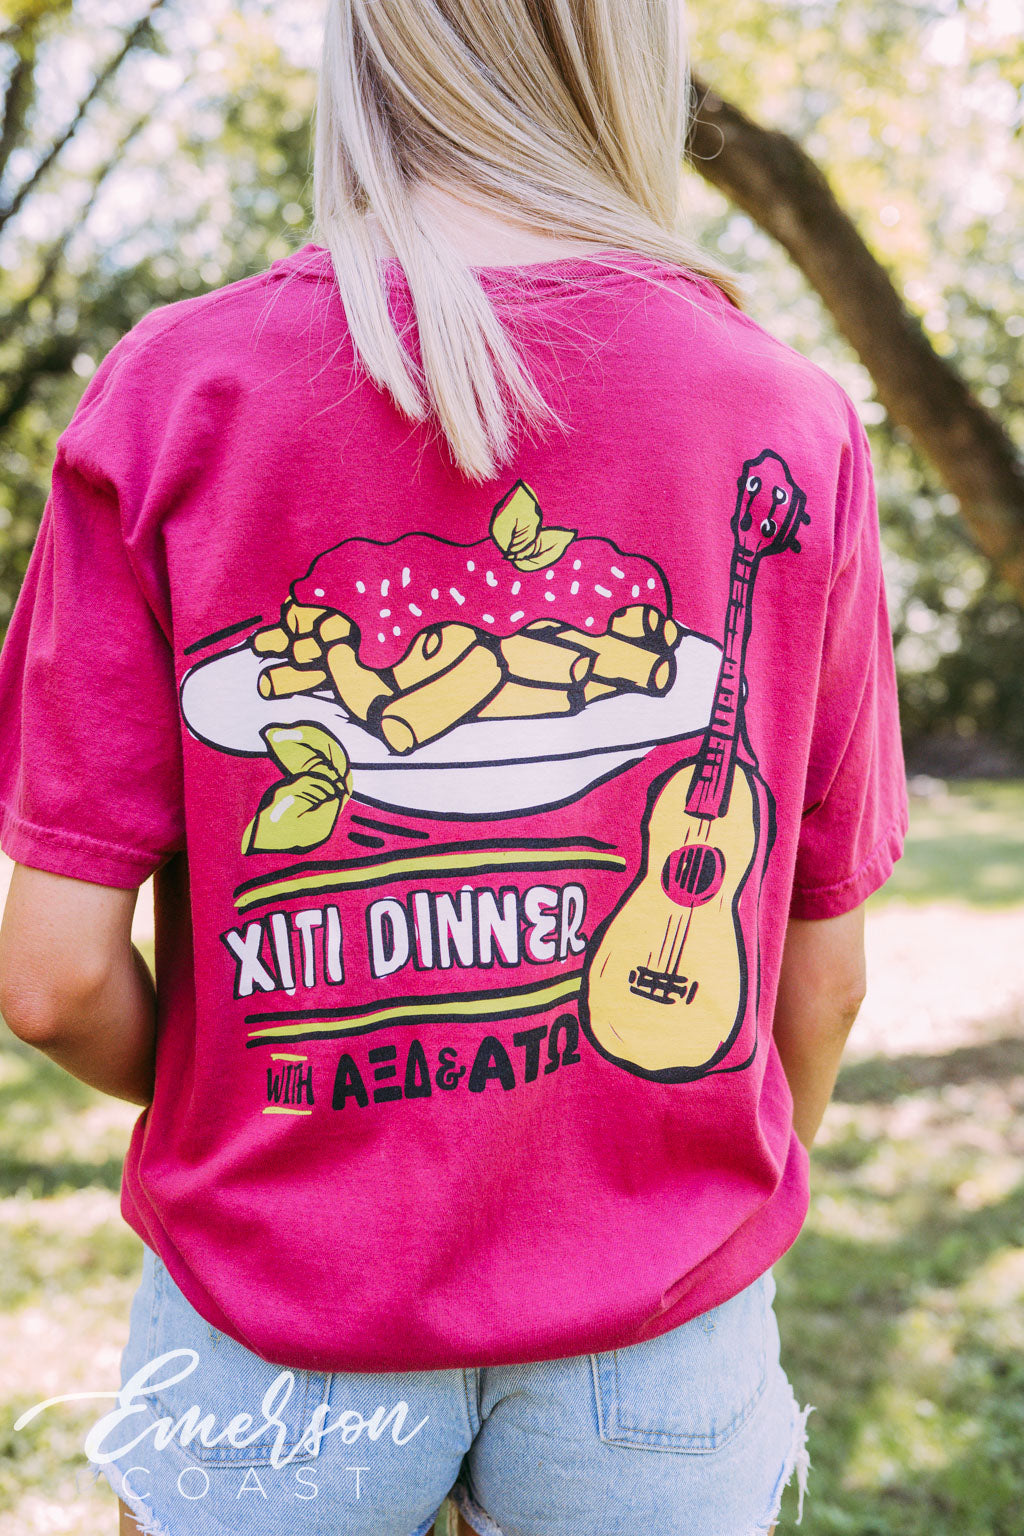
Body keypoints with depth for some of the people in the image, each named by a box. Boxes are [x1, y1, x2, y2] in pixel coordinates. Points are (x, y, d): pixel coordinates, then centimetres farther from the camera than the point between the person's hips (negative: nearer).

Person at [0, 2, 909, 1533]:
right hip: (659, 1343, 1)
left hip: (273, 1315, 0)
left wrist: (214, 1109, 9)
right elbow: (822, 970, -3)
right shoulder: (797, 429, -10)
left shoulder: (171, 396, -13)